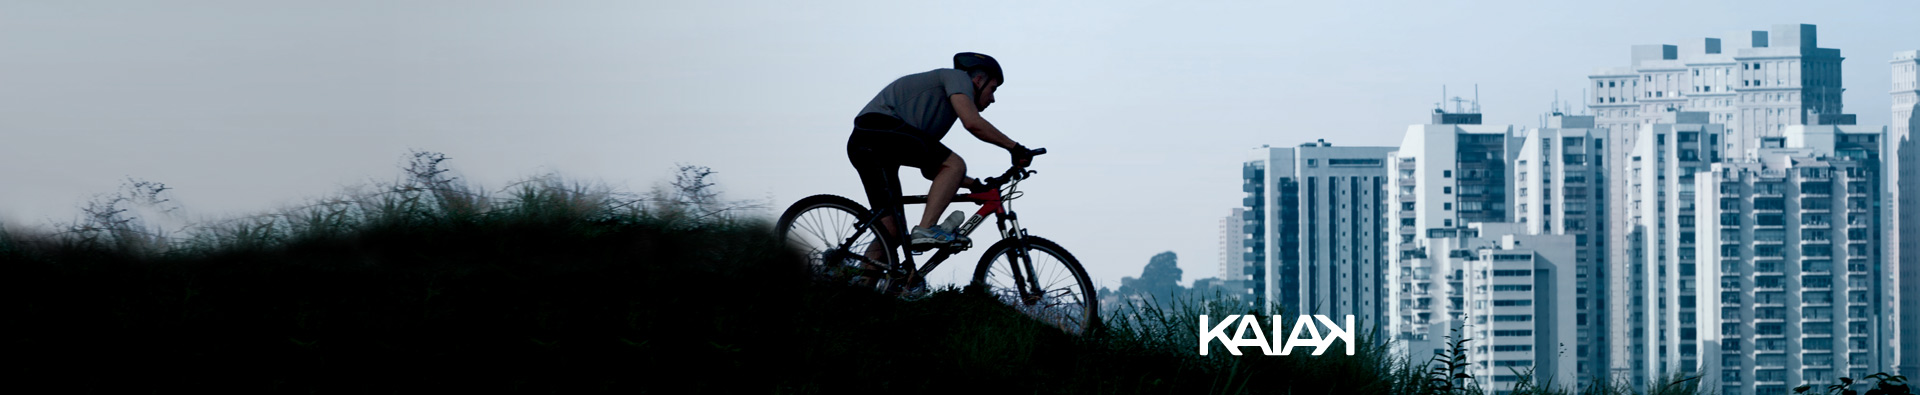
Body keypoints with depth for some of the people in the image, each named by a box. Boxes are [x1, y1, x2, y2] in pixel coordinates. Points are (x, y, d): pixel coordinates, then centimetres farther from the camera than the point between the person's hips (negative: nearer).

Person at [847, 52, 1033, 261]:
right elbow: (972, 123, -11)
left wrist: (975, 185, 29)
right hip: (882, 128, -10)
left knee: (893, 234, 7)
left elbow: (931, 170, 31)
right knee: (955, 165, -12)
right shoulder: (958, 77, 8)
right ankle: (925, 230, -22)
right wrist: (1013, 147, -5)